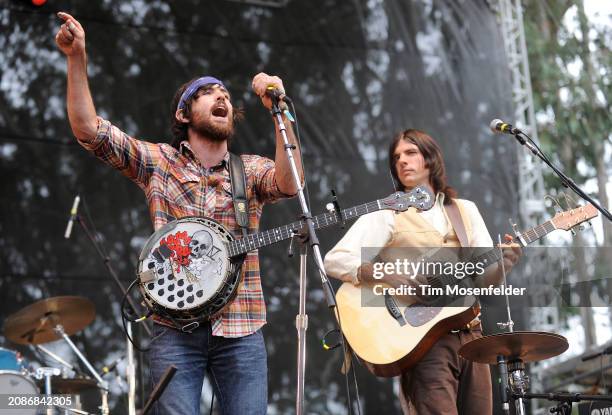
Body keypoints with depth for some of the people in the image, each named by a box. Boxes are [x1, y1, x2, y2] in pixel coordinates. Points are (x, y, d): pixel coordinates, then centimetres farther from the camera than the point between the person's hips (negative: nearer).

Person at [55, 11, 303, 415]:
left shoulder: (252, 169, 8)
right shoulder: (159, 161, 8)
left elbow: (289, 184, -14)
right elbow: (88, 128, -1)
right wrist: (77, 58, -11)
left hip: (240, 328, 1)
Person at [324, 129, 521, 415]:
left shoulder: (465, 210, 15)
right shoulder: (386, 215, 0)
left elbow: (485, 277, 9)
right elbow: (334, 260, -11)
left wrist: (500, 264, -13)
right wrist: (386, 275, -25)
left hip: (470, 335, 5)